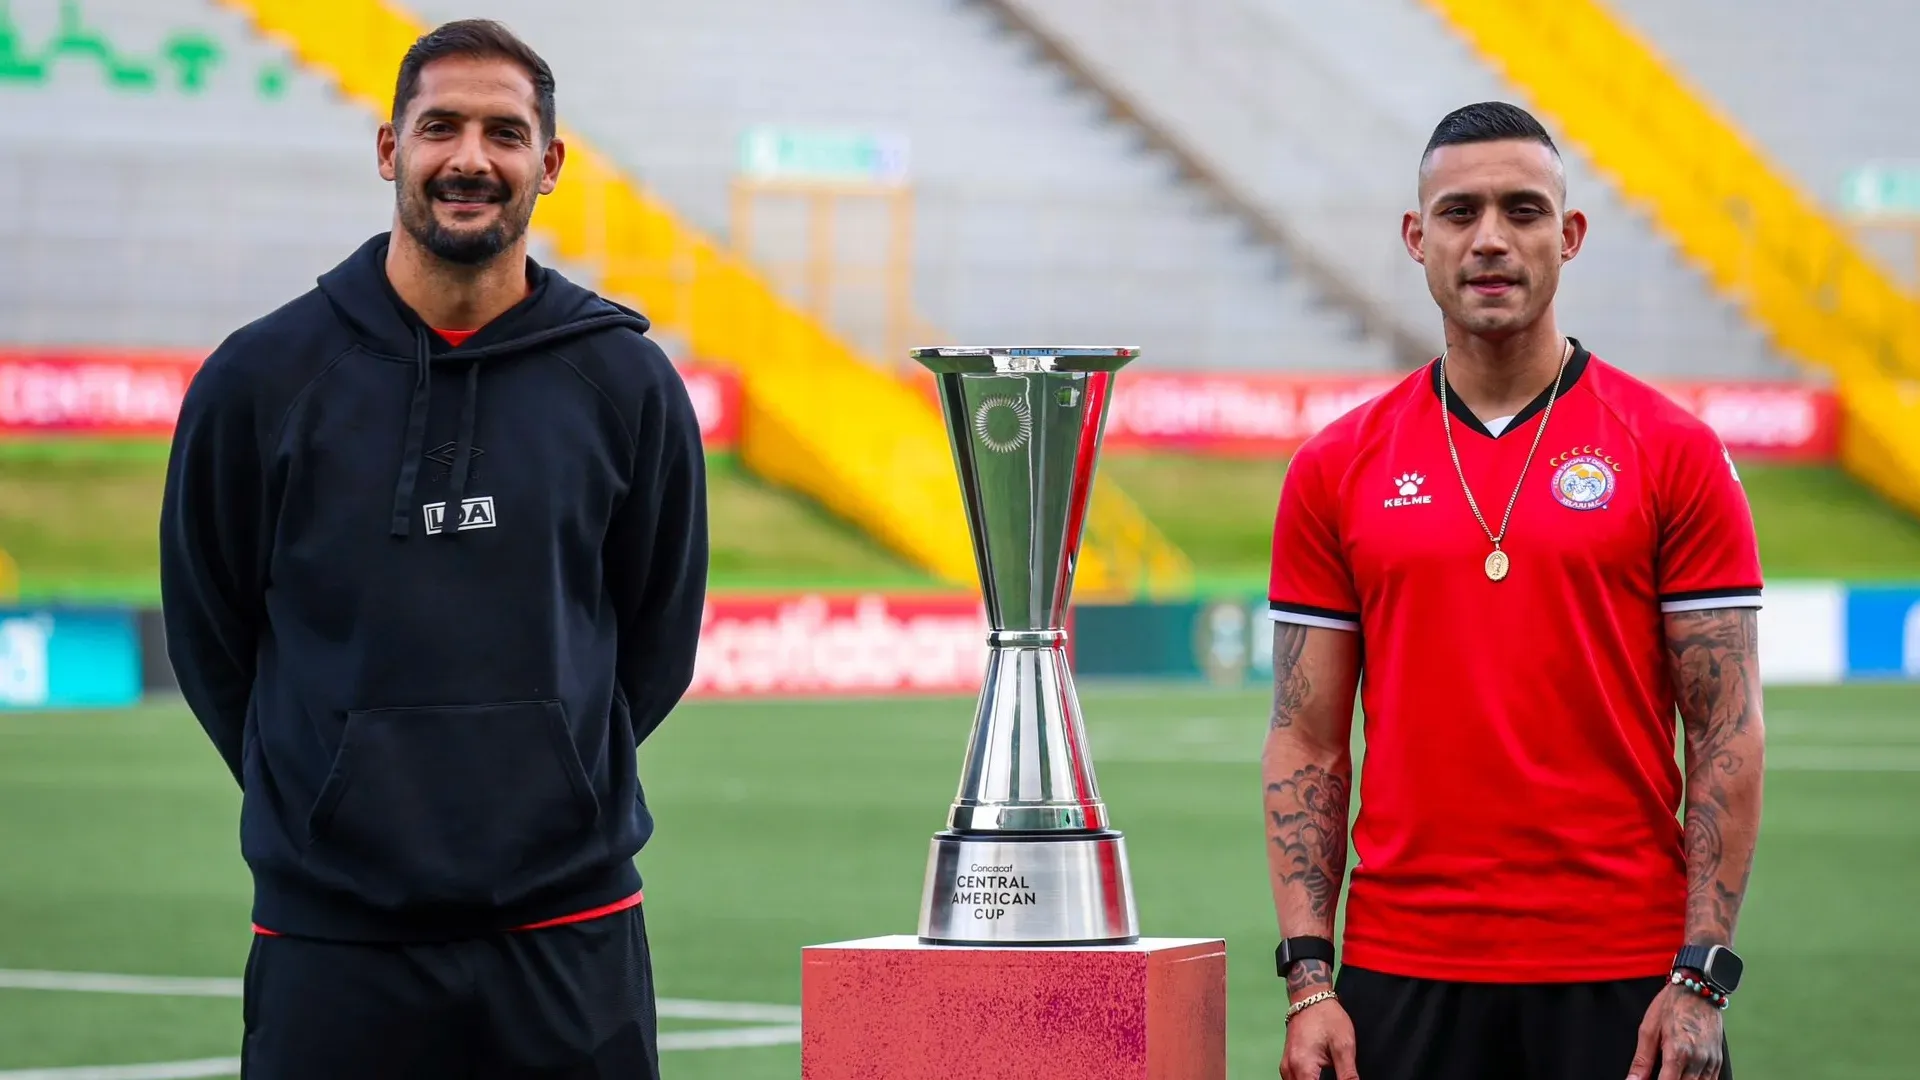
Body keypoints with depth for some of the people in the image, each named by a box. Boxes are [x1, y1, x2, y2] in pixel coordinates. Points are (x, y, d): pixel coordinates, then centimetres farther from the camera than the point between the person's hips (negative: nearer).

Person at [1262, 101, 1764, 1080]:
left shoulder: (1674, 454, 1)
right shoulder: (1336, 469, 7)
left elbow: (1727, 735, -1)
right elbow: (1305, 741, 7)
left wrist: (1701, 977, -8)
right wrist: (1308, 979, -2)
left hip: (1623, 983, -2)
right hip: (1403, 983, 2)